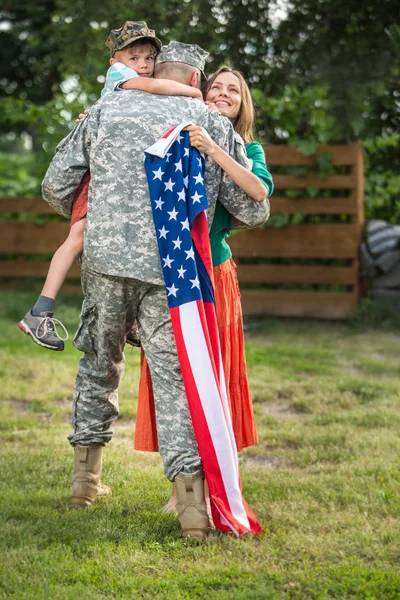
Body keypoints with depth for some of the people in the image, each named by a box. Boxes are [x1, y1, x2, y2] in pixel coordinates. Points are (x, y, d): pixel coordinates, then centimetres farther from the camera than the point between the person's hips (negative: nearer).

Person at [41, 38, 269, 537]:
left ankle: (85, 477, 26)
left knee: (98, 364, 20)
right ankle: (192, 500, -8)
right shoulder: (214, 124, 8)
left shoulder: (107, 109, 10)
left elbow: (55, 187, 10)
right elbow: (253, 211, 10)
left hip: (106, 258, 2)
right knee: (175, 377, 1)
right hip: (174, 270, -1)